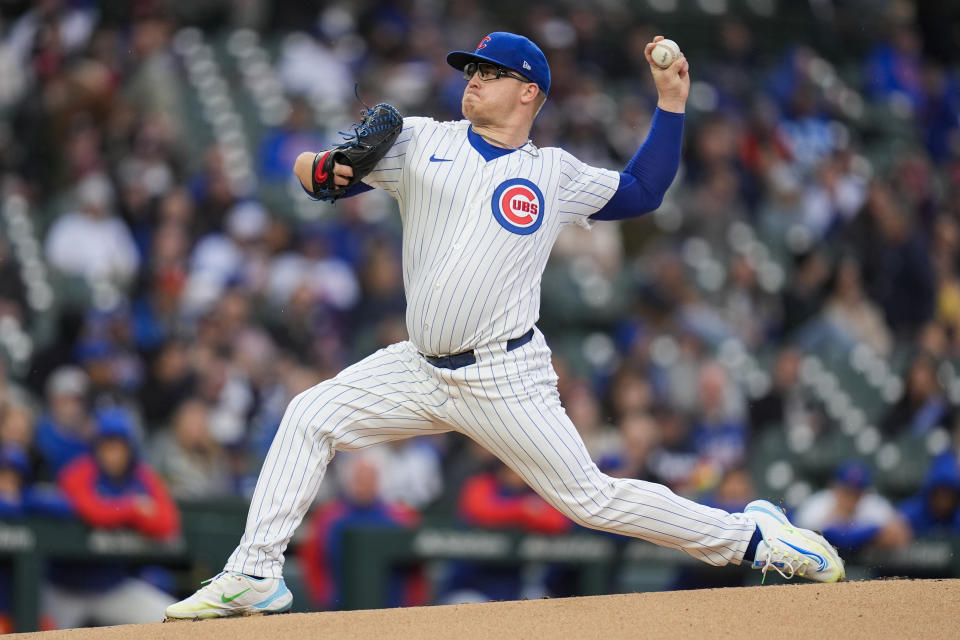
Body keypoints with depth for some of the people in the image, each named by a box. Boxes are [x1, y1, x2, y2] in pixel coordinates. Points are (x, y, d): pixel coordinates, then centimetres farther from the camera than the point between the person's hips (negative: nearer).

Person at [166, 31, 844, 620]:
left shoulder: (555, 175, 7)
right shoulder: (420, 141, 8)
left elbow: (643, 191, 19)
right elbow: (316, 170, 3)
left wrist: (672, 100, 12)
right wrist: (323, 168, -22)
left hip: (504, 377, -3)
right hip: (421, 371, 3)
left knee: (591, 497, -6)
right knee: (309, 418, -8)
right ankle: (254, 576, -3)